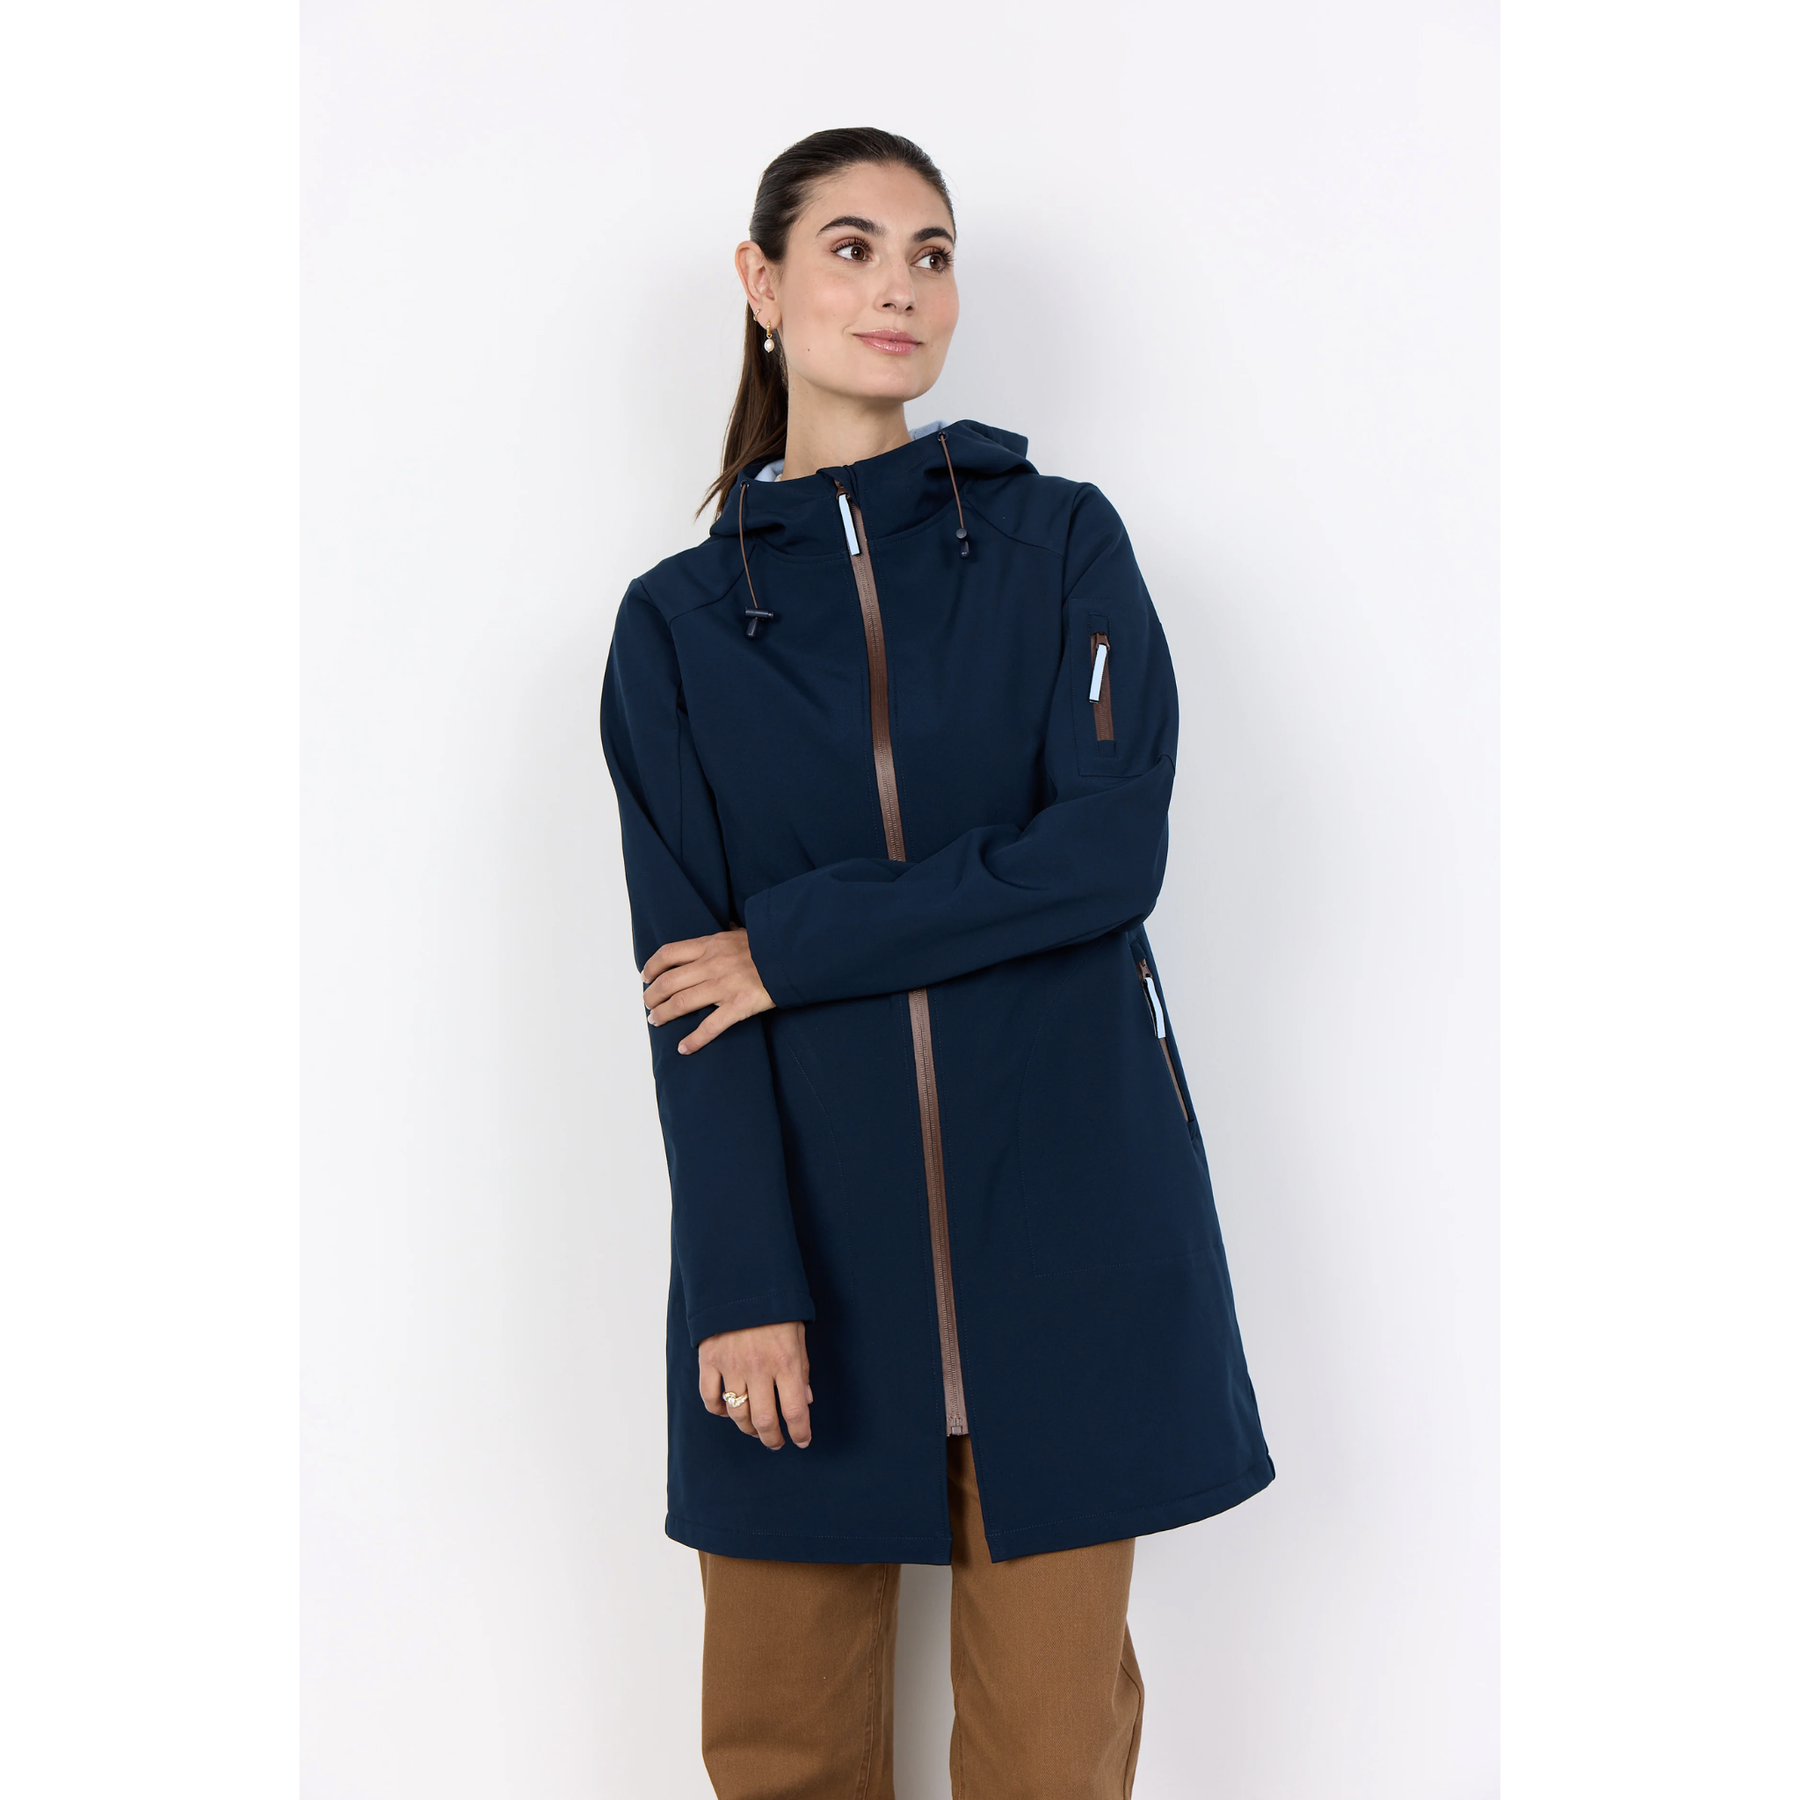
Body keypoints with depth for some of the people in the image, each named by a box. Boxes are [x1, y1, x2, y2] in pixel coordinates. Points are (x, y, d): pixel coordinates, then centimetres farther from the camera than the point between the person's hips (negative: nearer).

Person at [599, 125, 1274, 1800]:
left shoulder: (1061, 543, 5)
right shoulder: (679, 621, 6)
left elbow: (1110, 850, -9)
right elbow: (683, 973, -2)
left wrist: (793, 947, -11)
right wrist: (744, 1284, -11)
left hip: (1059, 1213, 0)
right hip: (804, 1221, 1)